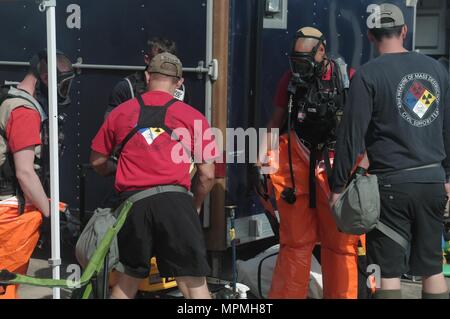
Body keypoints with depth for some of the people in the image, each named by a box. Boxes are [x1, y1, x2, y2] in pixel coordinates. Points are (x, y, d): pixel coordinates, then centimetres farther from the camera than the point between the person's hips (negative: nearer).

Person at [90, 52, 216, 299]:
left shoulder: (120, 113, 15)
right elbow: (207, 175, 7)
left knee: (130, 276, 22)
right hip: (174, 200, -2)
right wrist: (195, 205, 25)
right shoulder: (193, 117, 9)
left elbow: (97, 162, 22)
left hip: (133, 202, 3)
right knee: (193, 282, 1)